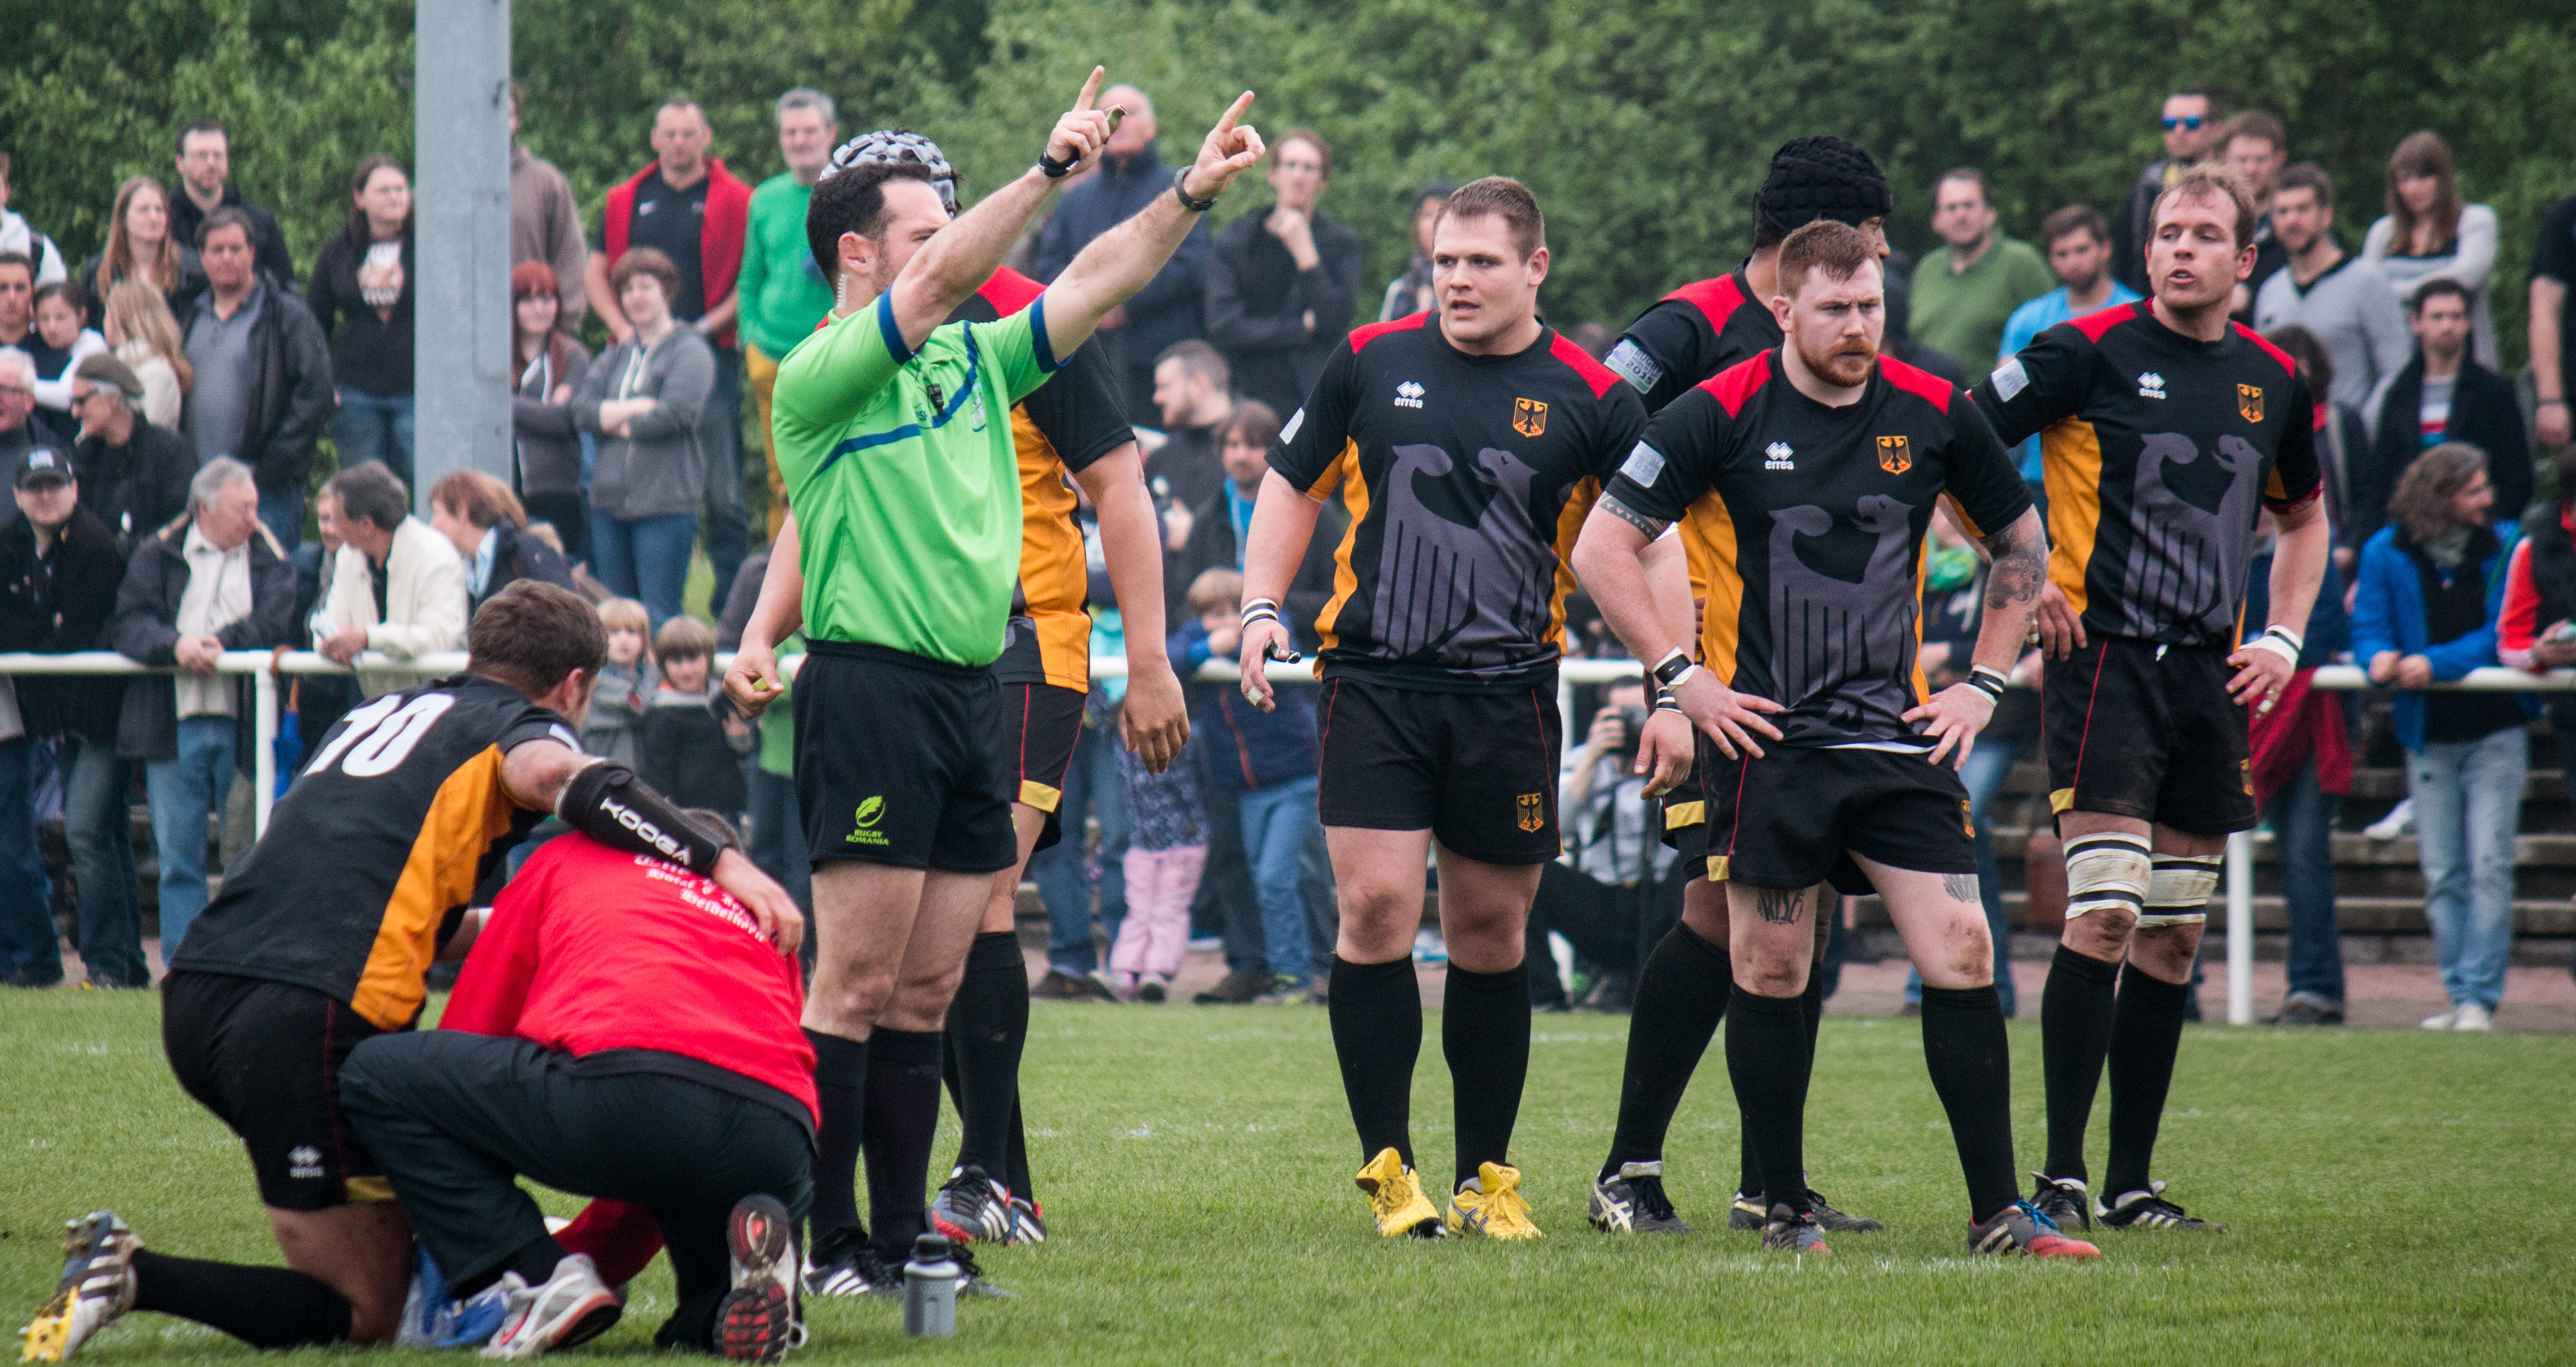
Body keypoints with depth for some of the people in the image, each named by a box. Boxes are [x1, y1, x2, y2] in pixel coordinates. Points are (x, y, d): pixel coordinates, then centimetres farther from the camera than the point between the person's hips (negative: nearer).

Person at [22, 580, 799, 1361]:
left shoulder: (376, 716, 29)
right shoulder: (518, 722, 9)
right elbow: (555, 773, -15)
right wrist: (721, 861, -19)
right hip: (311, 1011, -8)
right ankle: (130, 1275, -17)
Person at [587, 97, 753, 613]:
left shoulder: (733, 201, 3)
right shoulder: (628, 201, 14)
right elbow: (598, 274, 17)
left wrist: (709, 325, -10)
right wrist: (623, 328, 2)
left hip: (708, 352, -3)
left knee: (721, 488, -4)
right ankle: (649, 612, 7)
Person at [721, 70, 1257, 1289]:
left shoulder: (978, 359, 17)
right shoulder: (816, 378, -6)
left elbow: (1096, 283, 18)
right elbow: (939, 283, -18)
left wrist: (1193, 195, 8)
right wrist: (1052, 167, -19)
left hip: (973, 692, 8)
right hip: (869, 687, -8)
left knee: (927, 990, 8)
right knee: (855, 984, -8)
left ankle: (900, 1239, 11)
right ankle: (823, 1246, -7)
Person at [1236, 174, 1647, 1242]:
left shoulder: (1588, 397, 0)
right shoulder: (1371, 363, 5)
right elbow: (1293, 484, 15)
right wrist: (1263, 605, 3)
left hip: (1508, 694, 0)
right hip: (1374, 681, 0)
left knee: (1491, 932, 6)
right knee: (1375, 906, -9)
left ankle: (1487, 1175, 16)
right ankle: (1387, 1165, 0)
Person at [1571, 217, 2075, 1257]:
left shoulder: (1932, 415, 3)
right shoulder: (1721, 415, -6)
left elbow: (2020, 539, 18)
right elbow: (1602, 546, -2)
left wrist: (1985, 682, 11)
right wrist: (1681, 678, -7)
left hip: (1899, 737, 2)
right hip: (1766, 740, -2)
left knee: (1961, 950, -5)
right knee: (1771, 970, 1)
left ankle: (1997, 1211, -1)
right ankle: (1784, 1208, 13)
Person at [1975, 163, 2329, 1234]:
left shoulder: (2274, 381, 10)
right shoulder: (2089, 352, -6)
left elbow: (2304, 516, 27)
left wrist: (2285, 638, 13)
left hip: (2210, 673, 6)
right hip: (2103, 655, -6)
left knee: (2174, 939, 8)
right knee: (2106, 914, -15)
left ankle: (2133, 1184, 14)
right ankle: (2062, 1175, -12)